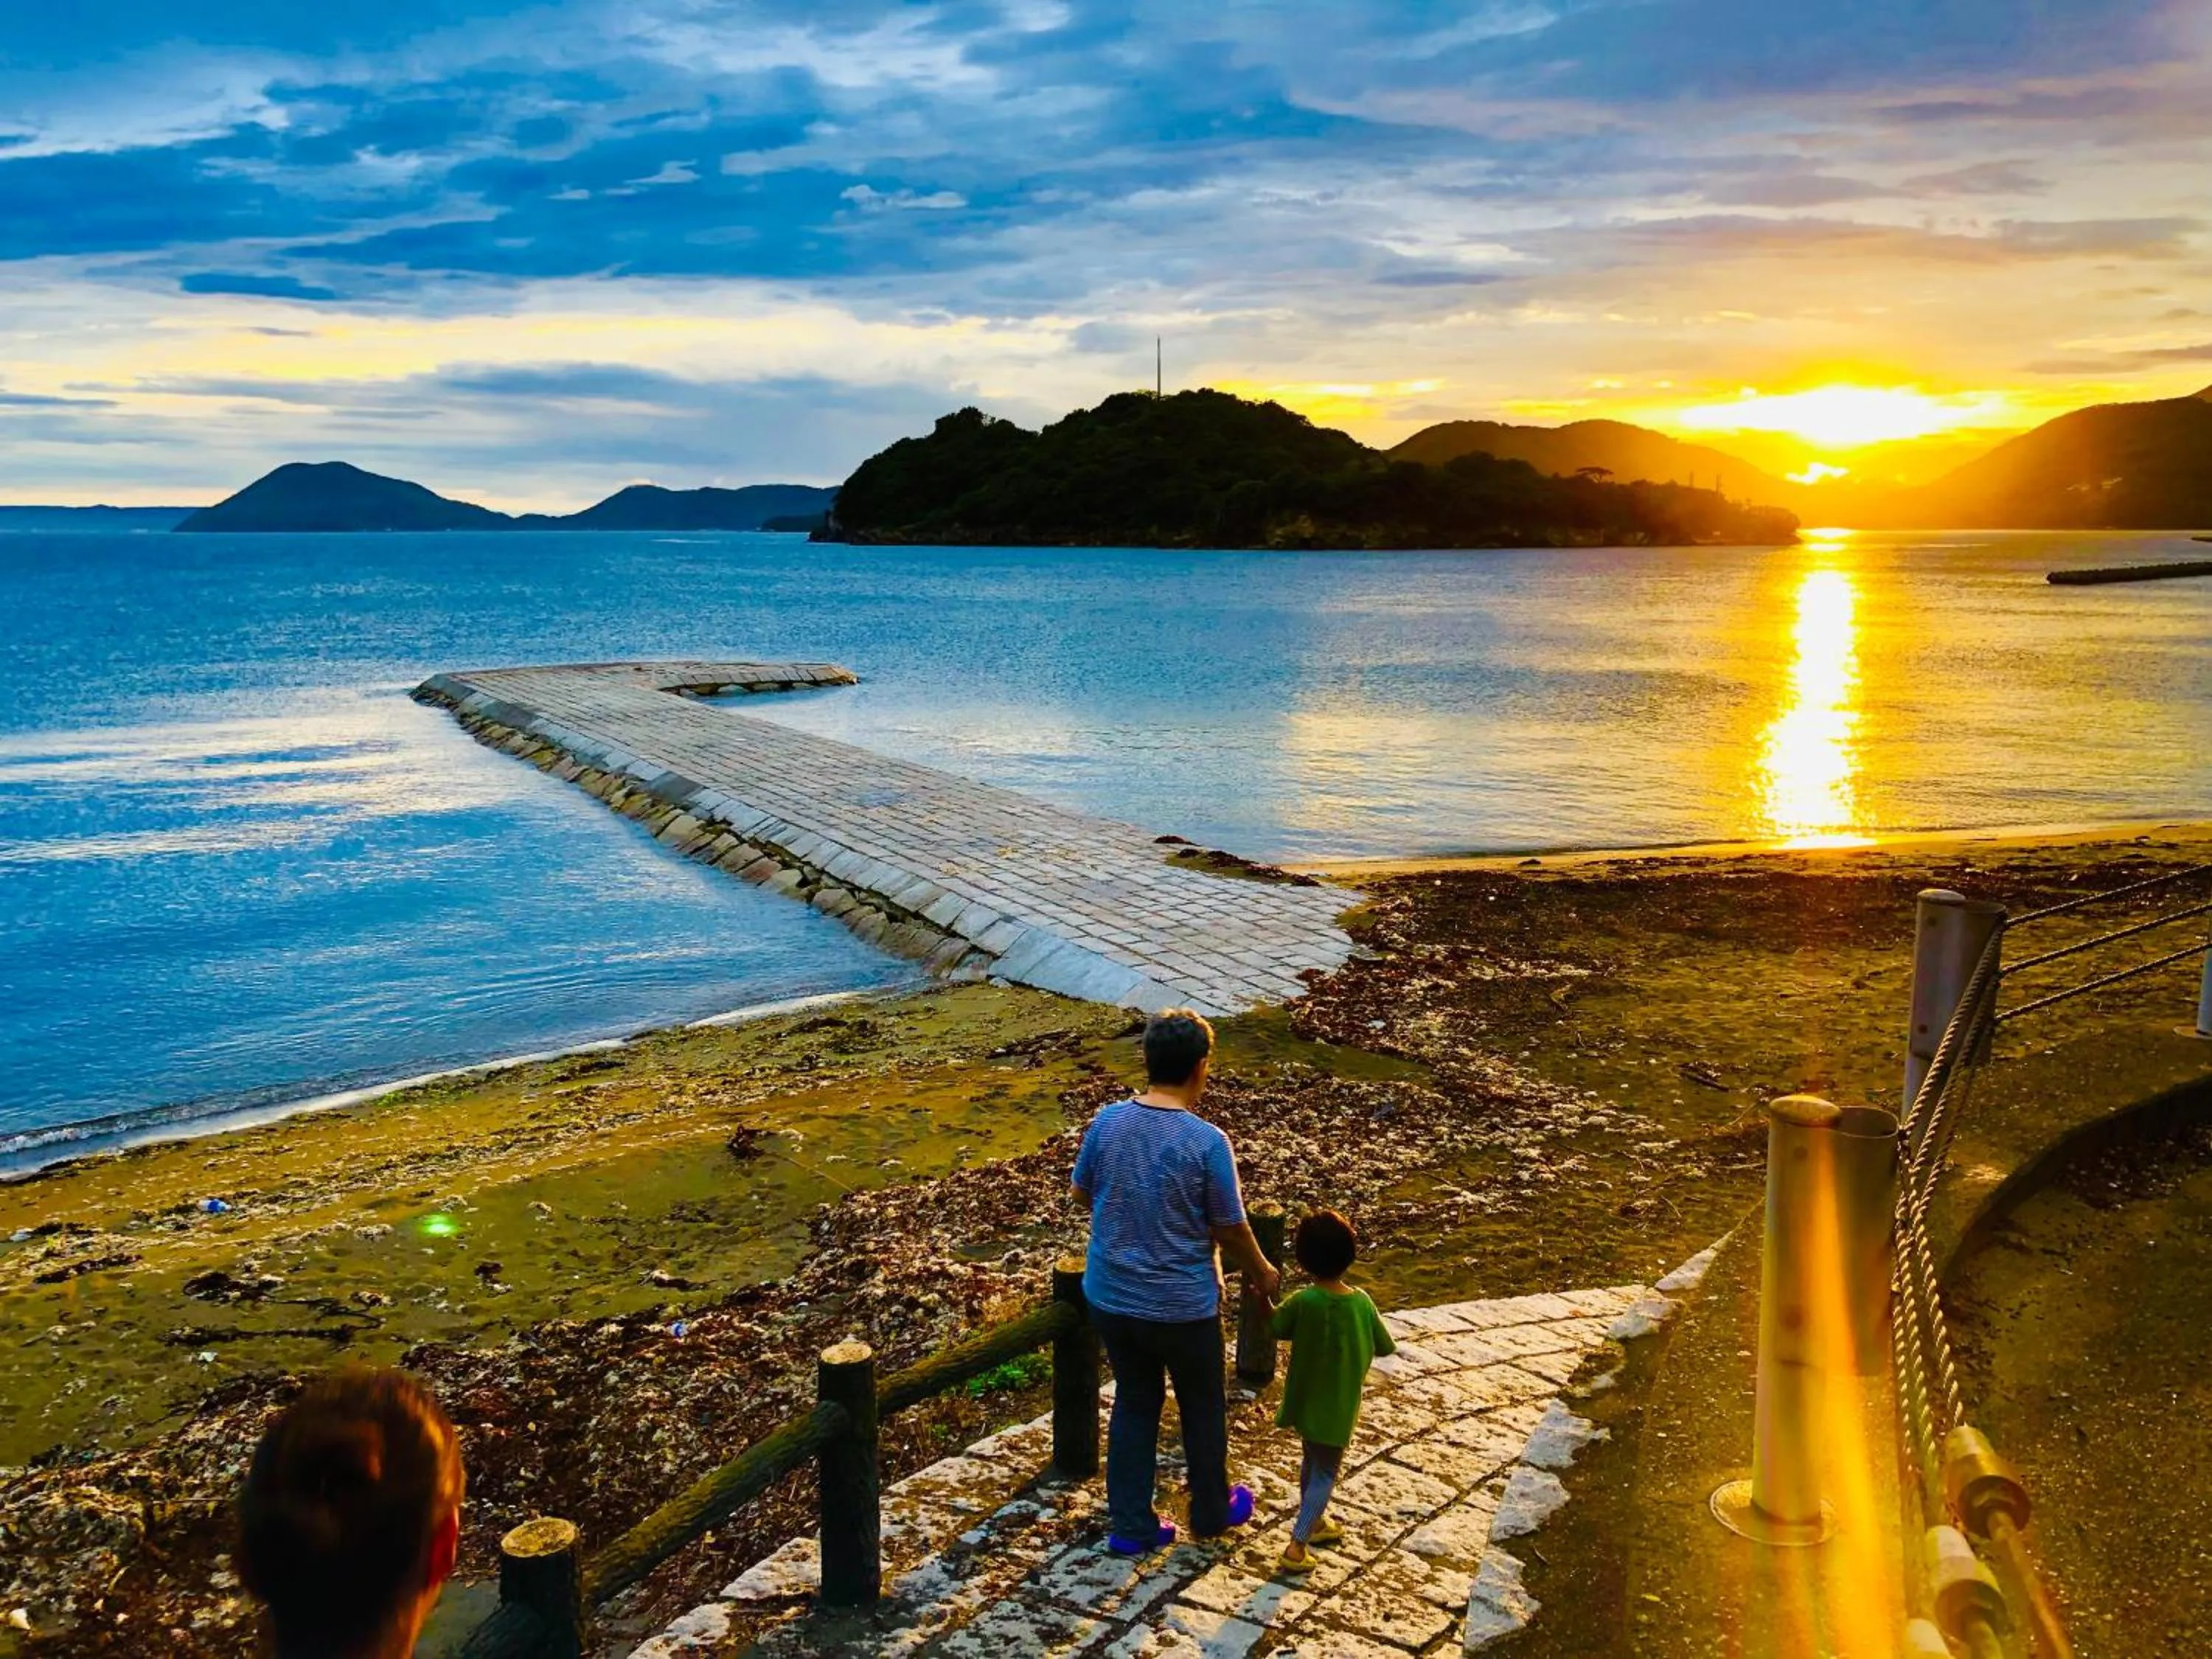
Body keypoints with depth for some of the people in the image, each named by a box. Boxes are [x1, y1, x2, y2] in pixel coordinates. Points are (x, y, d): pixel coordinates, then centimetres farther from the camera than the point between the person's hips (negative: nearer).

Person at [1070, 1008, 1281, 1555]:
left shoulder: (1107, 1122, -10)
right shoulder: (1207, 1142, -22)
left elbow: (1082, 1192, 6)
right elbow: (1231, 1228, -12)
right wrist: (1262, 1275, 7)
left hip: (1111, 1298, 4)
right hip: (1182, 1306, -4)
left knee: (1134, 1403, 20)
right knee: (1202, 1407, 19)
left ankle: (1130, 1526, 27)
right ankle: (1211, 1511, 39)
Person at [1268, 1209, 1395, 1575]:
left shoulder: (1303, 1302, -20)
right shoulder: (1362, 1302, -16)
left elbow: (1275, 1327, -5)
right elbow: (1384, 1347, -2)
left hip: (1304, 1402, 2)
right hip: (1338, 1408, -2)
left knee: (1311, 1462, 24)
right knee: (1325, 1474, 9)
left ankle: (1315, 1523, 41)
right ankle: (1297, 1544, -1)